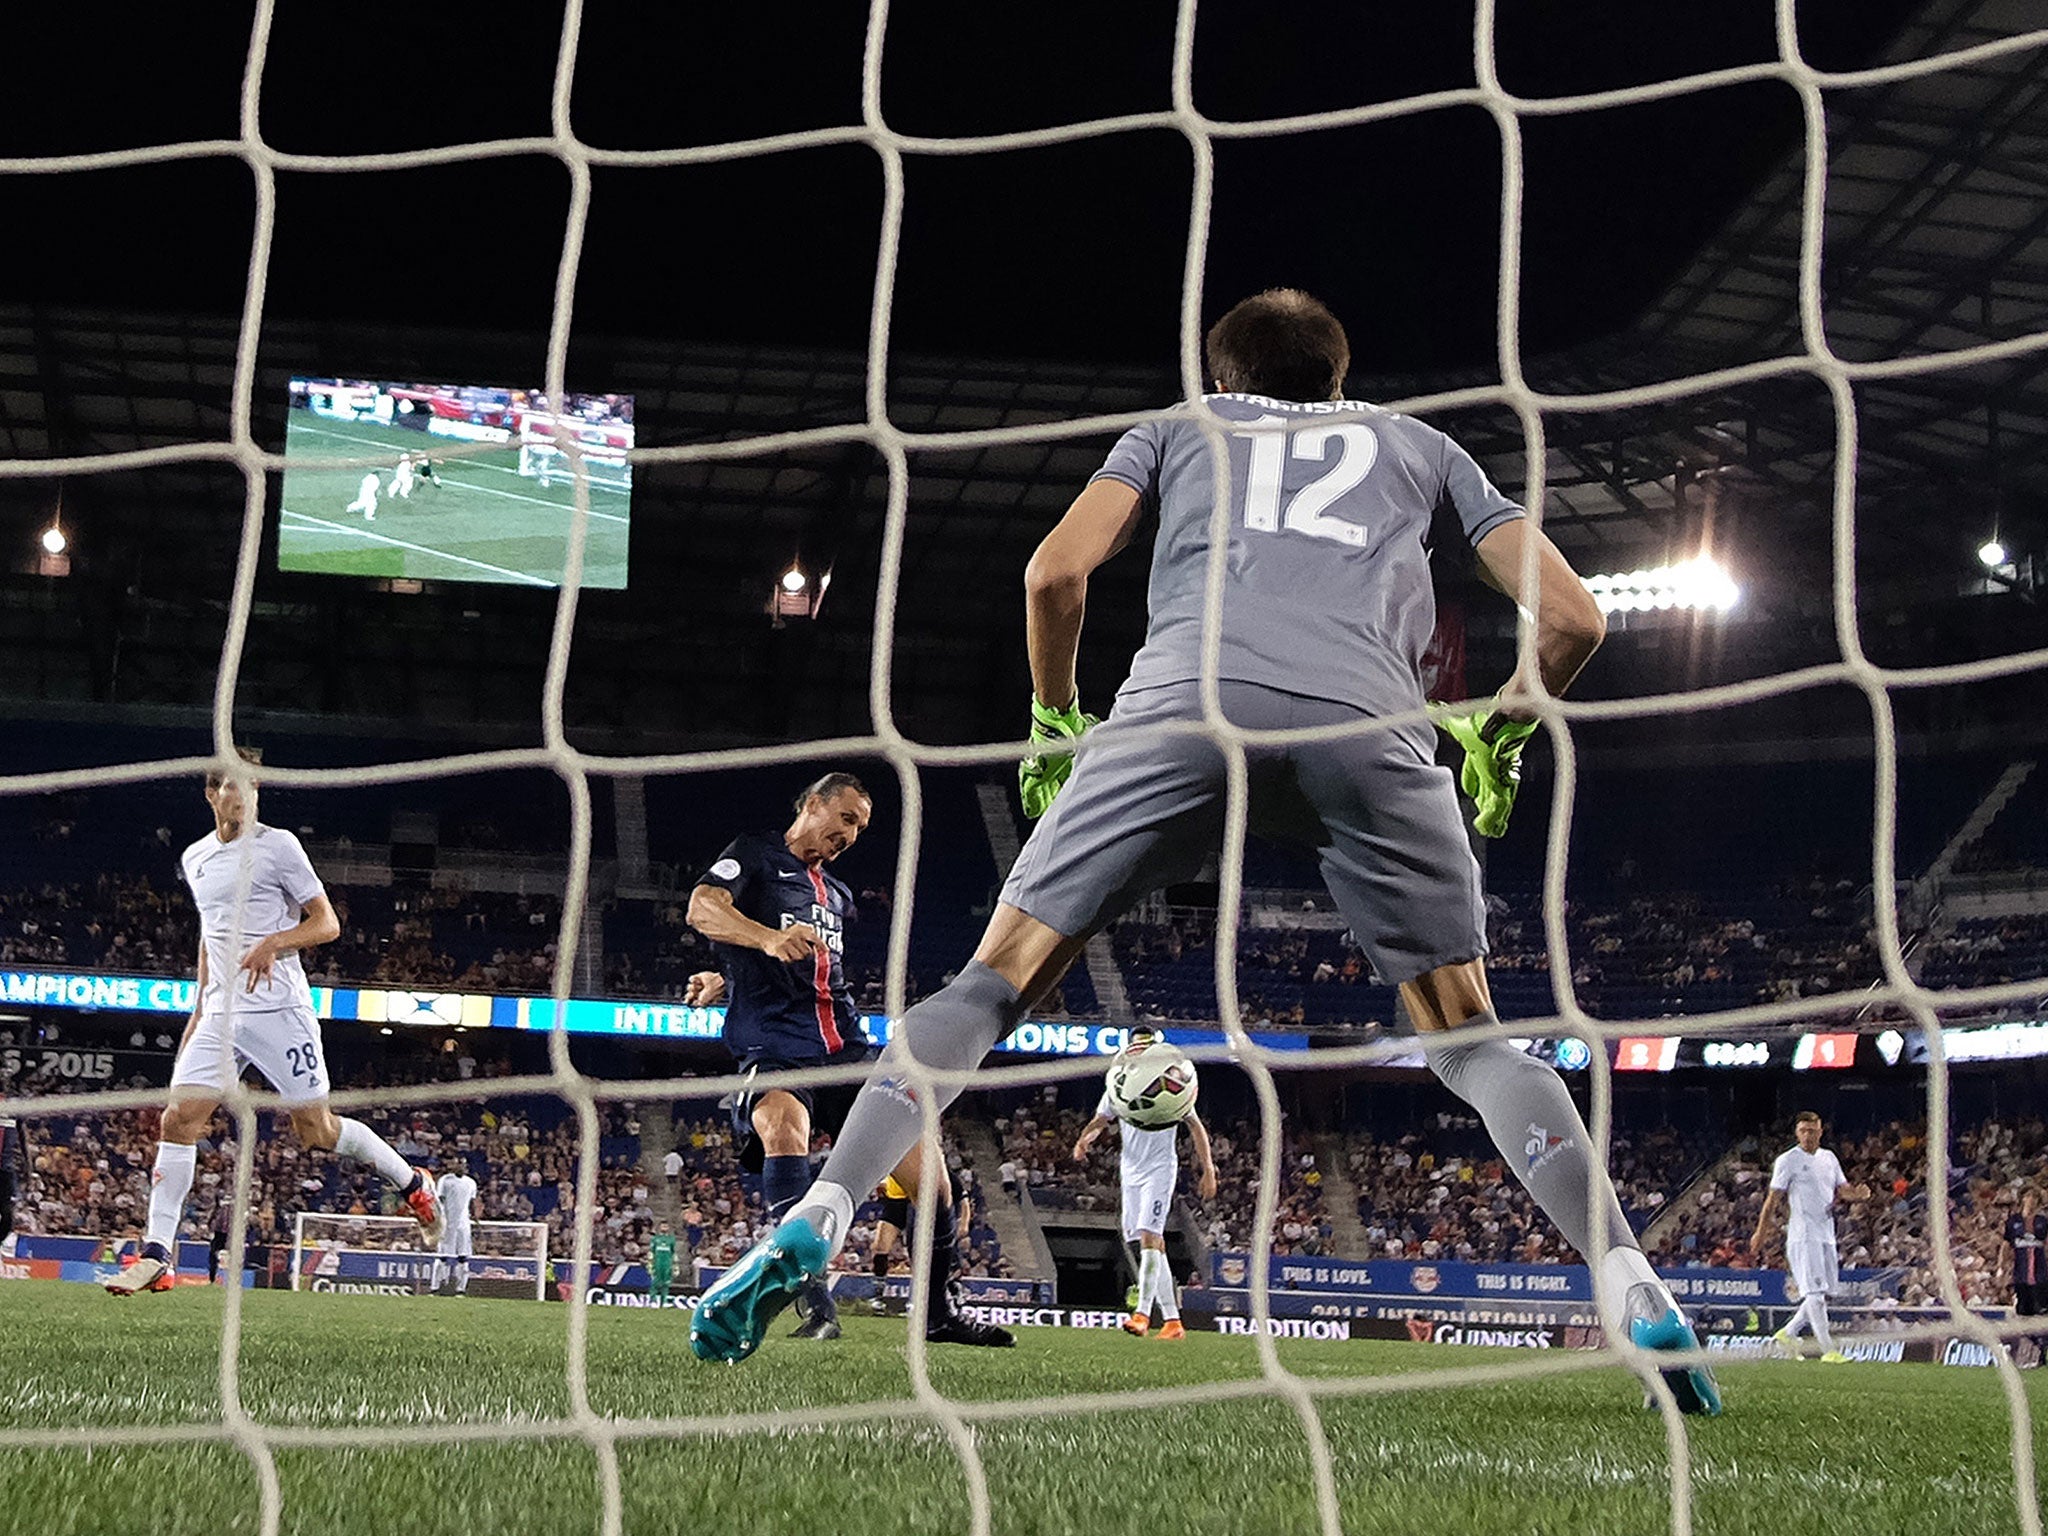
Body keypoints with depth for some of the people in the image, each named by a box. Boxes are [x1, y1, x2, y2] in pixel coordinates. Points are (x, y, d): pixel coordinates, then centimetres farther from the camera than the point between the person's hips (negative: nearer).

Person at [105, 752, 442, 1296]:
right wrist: (199, 1007, 24)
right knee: (178, 1119, -7)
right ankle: (156, 1256, -5)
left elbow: (326, 923, -3)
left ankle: (412, 1183, 18)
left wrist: (273, 943, -20)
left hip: (279, 1009, -5)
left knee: (316, 1129, -5)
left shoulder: (278, 845, -3)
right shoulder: (195, 858, 15)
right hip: (220, 1014, 5)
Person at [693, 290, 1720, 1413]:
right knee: (1466, 1034, 13)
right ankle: (1642, 1305, 2)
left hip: (1187, 697, -1)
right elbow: (1571, 616, 25)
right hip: (1371, 724, 1)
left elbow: (1055, 573, 15)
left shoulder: (1178, 425, 32)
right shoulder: (1416, 443, 35)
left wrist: (1053, 724, 29)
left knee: (995, 980, 8)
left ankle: (813, 1225, -4)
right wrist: (1502, 737, 41)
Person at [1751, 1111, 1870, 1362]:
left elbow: (1842, 1189, 18)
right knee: (1815, 1291, -11)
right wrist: (1760, 1233, -7)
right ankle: (1828, 1350, -14)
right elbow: (1774, 1198, -4)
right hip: (1803, 1235, -7)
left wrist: (1858, 1193, -6)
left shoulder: (1829, 1158, 15)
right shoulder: (1788, 1160, -3)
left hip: (1827, 1234, 7)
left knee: (1824, 1291, 8)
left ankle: (1788, 1333, 22)